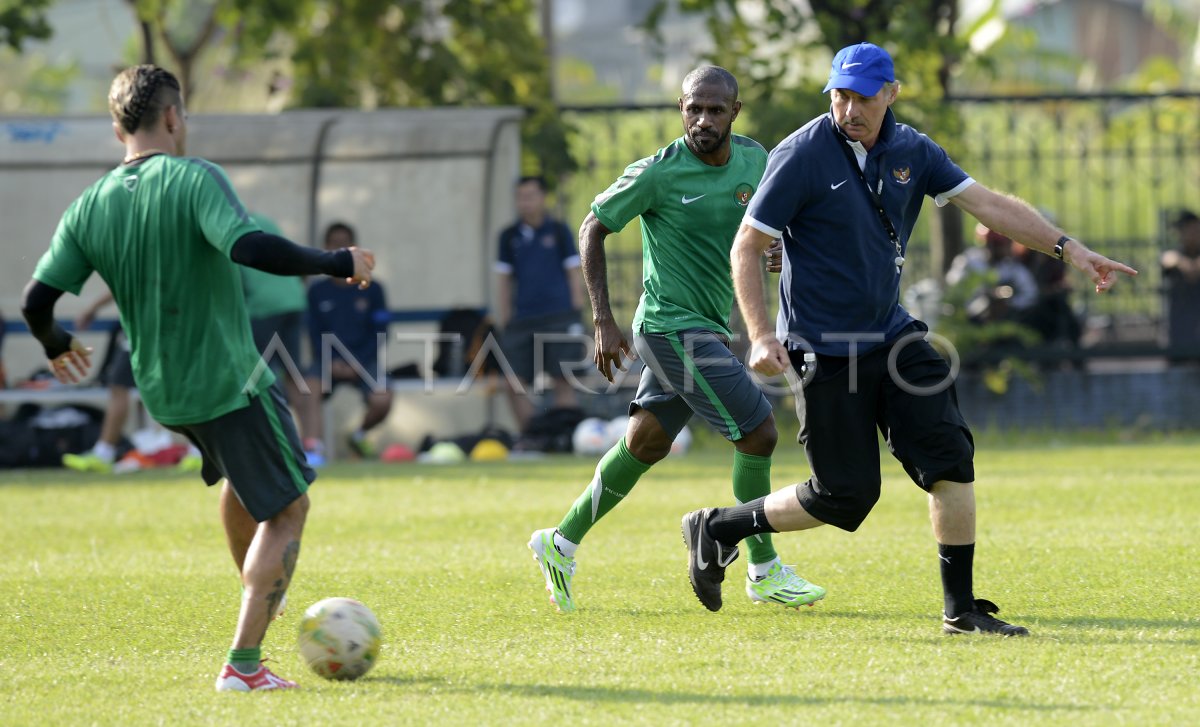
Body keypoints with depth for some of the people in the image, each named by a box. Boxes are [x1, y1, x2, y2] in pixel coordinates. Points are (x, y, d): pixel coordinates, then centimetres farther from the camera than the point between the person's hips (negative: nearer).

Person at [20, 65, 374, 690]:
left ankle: (260, 599, 42)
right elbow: (248, 247, -32)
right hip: (228, 380, -7)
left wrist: (55, 346, 23)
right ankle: (243, 663, -4)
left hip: (160, 391, 7)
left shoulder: (90, 206, 2)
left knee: (240, 482, 33)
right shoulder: (195, 180, -15)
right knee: (287, 508, 3)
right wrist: (336, 263, -20)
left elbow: (36, 299, 2)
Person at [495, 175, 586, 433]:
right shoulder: (510, 236, 9)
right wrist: (504, 317, 7)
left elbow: (574, 273, 4)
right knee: (515, 384, -3)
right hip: (522, 320, 3)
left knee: (563, 382, -4)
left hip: (558, 318, -3)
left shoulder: (558, 231, 3)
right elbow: (503, 278, 12)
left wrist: (577, 313, -1)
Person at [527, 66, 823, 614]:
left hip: (709, 328, 7)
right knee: (758, 432, -10)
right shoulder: (658, 173, -15)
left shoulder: (753, 159, 2)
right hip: (673, 327, -7)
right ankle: (764, 573, 1)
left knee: (645, 444, 13)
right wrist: (604, 321, -11)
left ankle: (561, 544, 26)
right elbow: (593, 230, -6)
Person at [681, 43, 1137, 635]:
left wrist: (1067, 247, -10)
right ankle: (718, 528, 17)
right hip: (823, 350, -6)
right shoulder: (802, 156, -14)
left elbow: (987, 204, 0)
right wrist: (761, 336, -19)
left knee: (951, 457, -6)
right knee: (846, 496, -3)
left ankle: (960, 609, 1)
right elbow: (746, 248, -11)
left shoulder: (912, 152, 3)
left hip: (891, 335, 6)